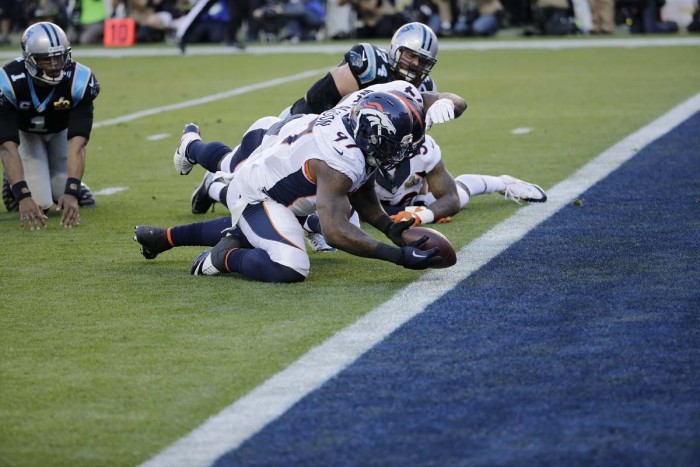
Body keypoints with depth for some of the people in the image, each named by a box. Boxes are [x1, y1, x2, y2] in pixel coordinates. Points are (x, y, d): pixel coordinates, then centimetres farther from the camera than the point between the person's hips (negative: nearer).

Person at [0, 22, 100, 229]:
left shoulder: (79, 82, -35)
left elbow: (77, 144, -39)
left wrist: (71, 193, -50)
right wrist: (23, 197, -50)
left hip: (62, 131, 1)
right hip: (25, 132, -1)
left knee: (69, 199, -10)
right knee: (39, 203, -16)